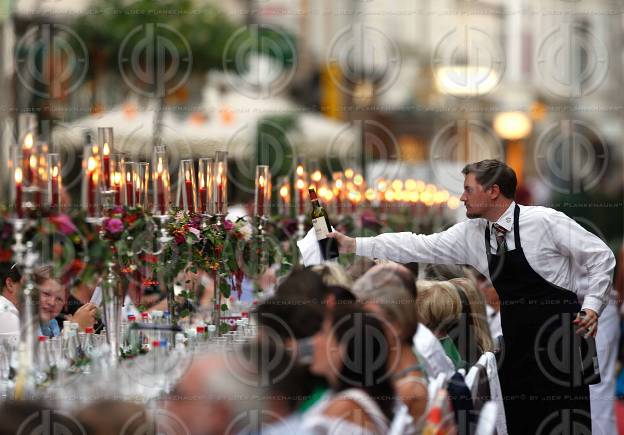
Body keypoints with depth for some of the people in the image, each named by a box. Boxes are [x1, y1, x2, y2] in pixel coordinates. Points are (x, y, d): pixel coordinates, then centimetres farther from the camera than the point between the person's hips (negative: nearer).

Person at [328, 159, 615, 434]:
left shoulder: (544, 221, -10)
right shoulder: (470, 233, 7)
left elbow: (601, 257, -4)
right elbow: (419, 247, 8)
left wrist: (592, 306, -13)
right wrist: (354, 245, 6)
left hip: (559, 341, -6)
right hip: (516, 346, 6)